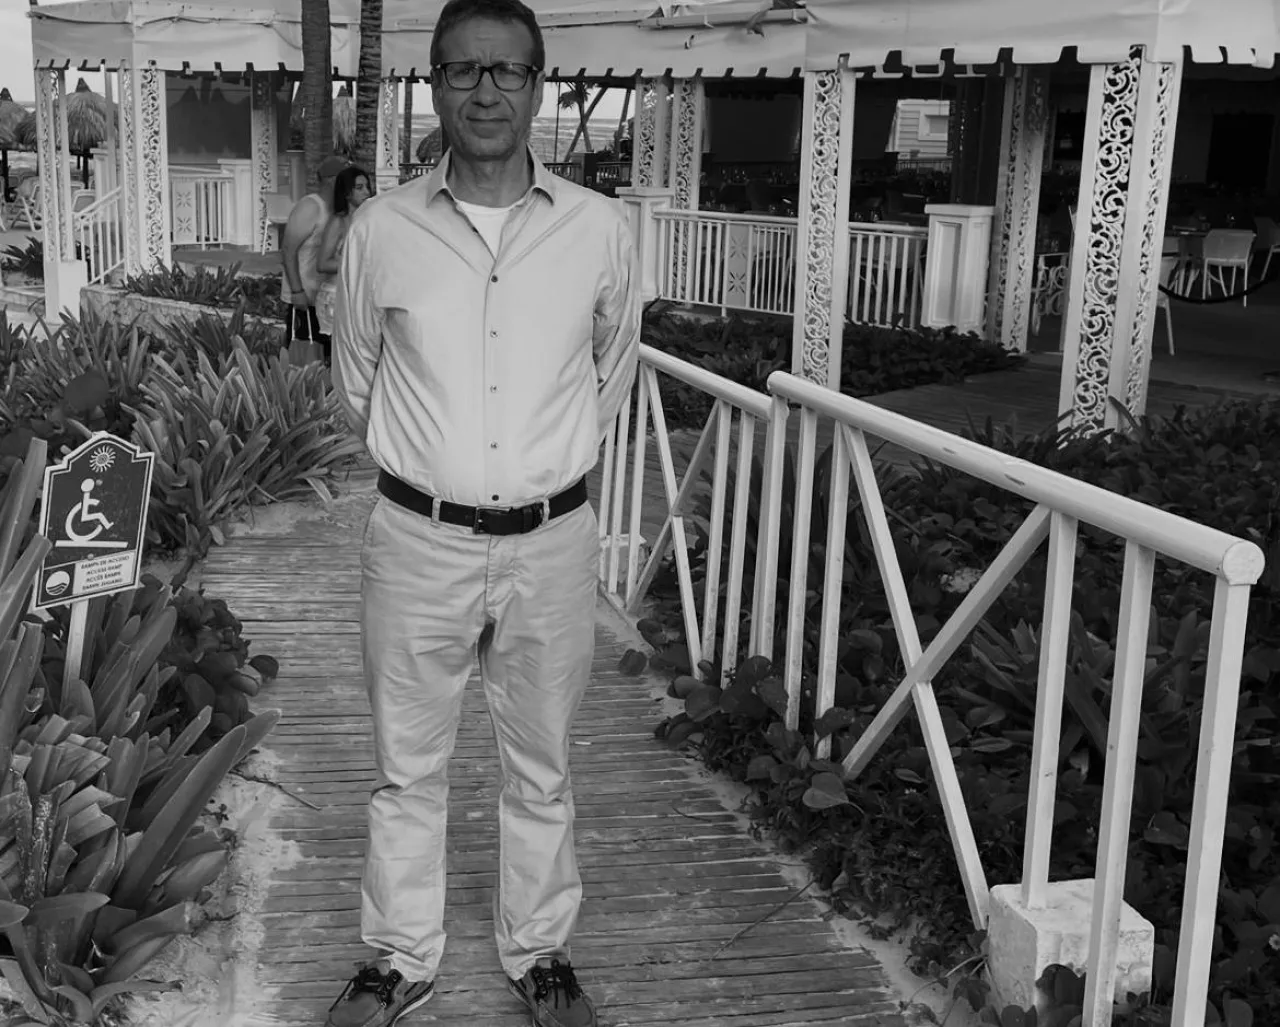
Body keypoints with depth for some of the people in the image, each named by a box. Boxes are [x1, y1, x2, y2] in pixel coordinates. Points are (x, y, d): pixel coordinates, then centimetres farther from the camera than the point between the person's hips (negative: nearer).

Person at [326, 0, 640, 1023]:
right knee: (407, 767, 13)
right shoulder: (382, 228, -5)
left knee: (542, 769, 14)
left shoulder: (601, 228, -4)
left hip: (553, 543, 0)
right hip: (419, 540, 0)